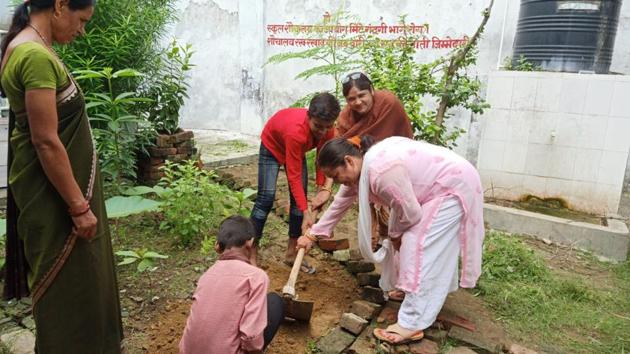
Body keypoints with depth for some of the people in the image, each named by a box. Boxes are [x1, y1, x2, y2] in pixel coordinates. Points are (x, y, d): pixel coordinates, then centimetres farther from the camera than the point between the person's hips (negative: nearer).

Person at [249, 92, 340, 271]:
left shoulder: (327, 129, -26)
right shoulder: (296, 131, -44)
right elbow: (294, 176, -40)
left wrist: (324, 189, -32)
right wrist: (306, 213, -40)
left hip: (297, 149, 6)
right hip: (272, 145, -6)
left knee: (299, 197, -1)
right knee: (266, 197, -16)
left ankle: (292, 253, 10)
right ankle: (251, 252, -5)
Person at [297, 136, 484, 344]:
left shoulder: (381, 171, -34)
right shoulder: (359, 169, -2)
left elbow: (410, 213, -26)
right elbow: (339, 204, 8)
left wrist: (394, 233, -5)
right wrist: (312, 235, 13)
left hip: (453, 188, -10)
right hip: (435, 186, 10)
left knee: (418, 245, -14)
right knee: (406, 239, 17)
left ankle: (412, 324, -10)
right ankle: (412, 289, 38)